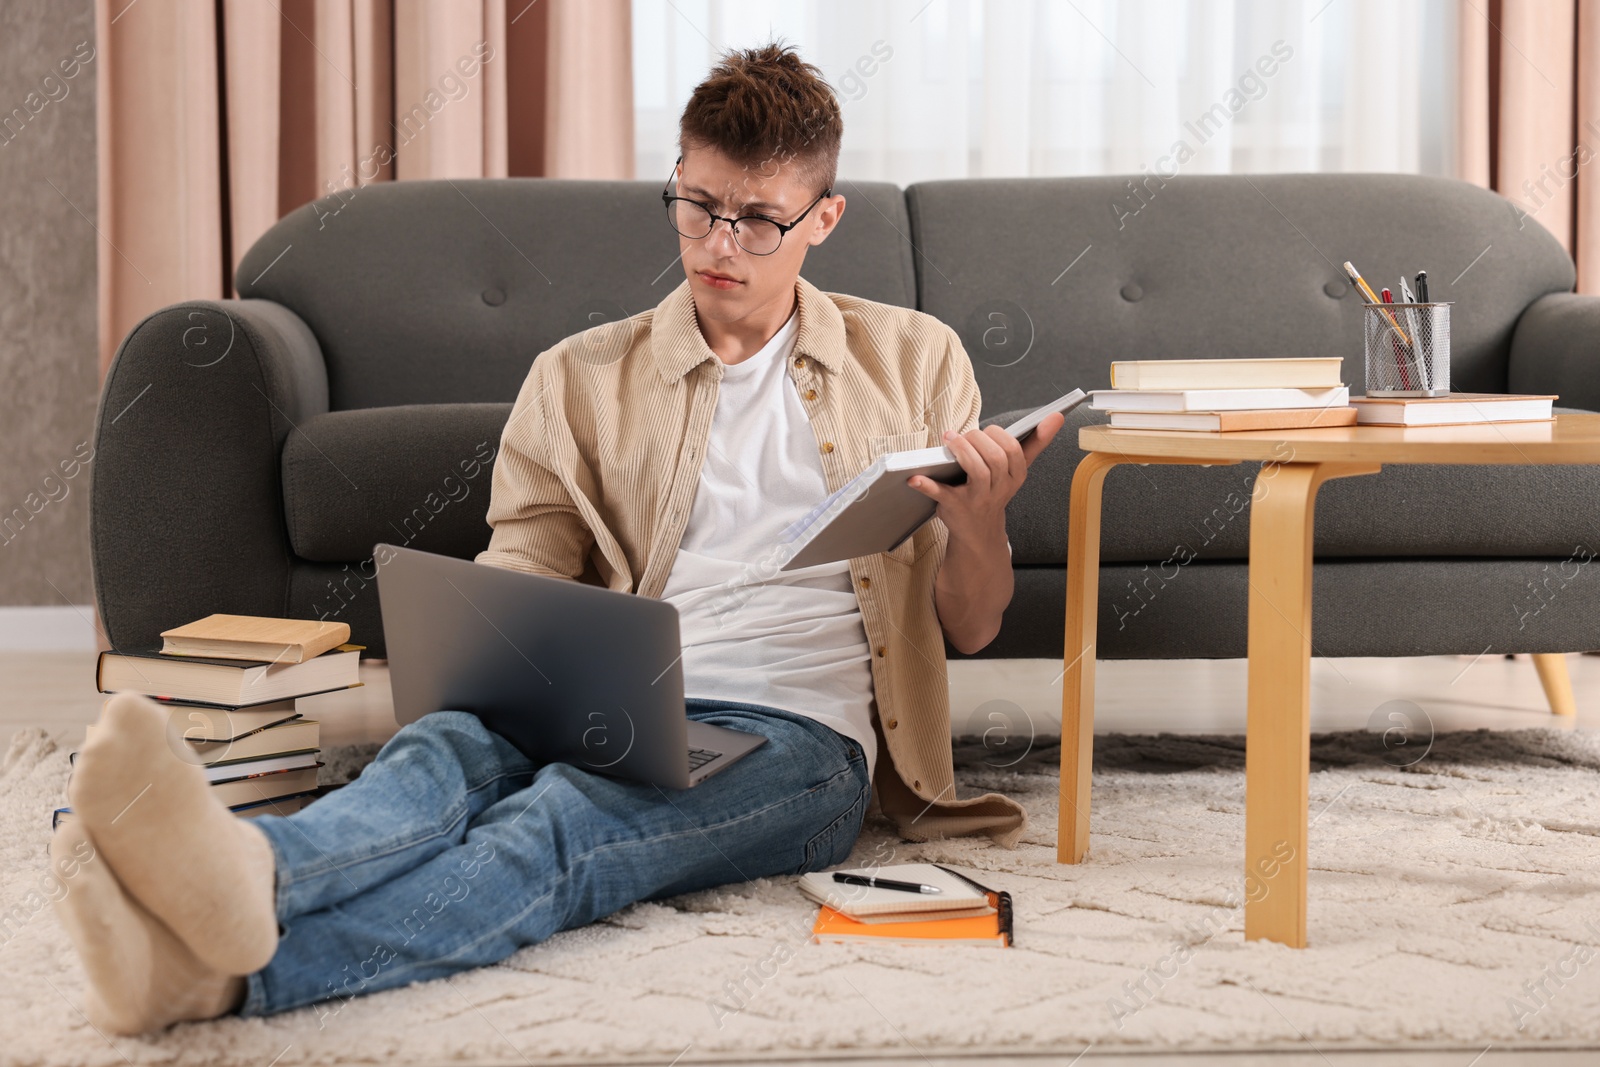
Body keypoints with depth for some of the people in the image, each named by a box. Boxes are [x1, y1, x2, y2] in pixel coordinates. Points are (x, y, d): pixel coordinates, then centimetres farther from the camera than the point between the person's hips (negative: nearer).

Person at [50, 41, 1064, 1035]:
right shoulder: (581, 380, 19)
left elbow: (970, 625, 17)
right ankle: (246, 876, -67)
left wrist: (978, 522, -7)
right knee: (448, 745, -34)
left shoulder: (915, 359, 17)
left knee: (566, 819, -35)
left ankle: (232, 968, -61)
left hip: (798, 734, -2)